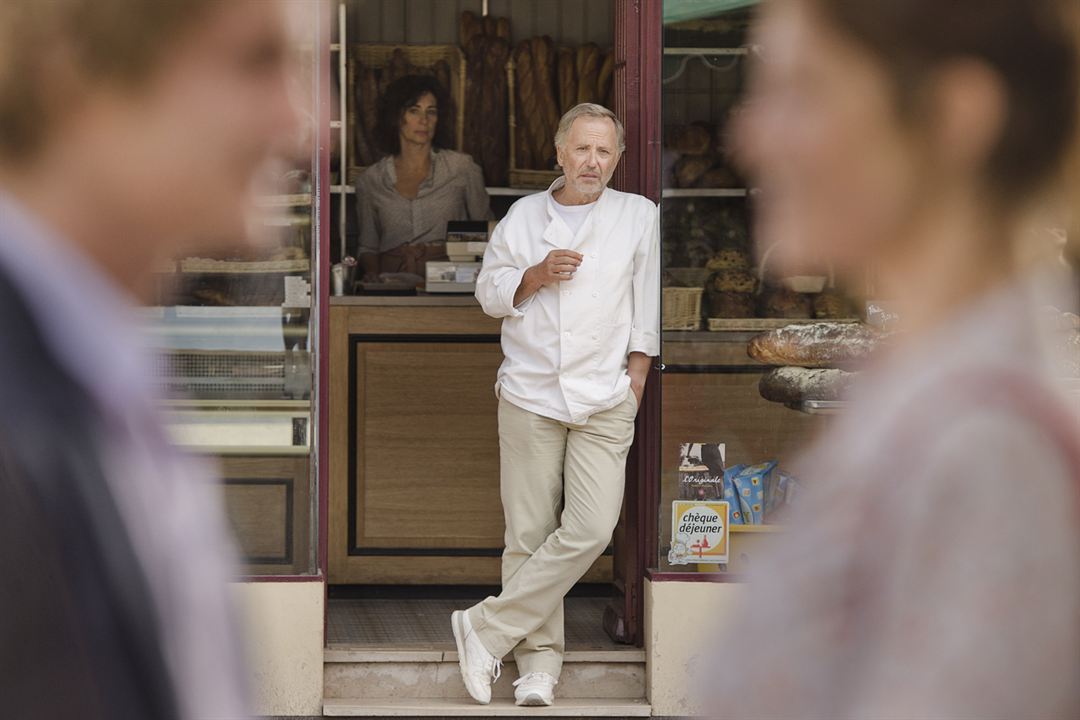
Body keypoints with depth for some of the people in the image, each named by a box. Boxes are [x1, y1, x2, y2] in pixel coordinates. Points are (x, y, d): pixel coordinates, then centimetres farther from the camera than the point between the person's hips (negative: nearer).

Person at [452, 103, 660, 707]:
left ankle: (488, 628, -5)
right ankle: (540, 659, 8)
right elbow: (489, 293, 13)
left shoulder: (638, 216, 6)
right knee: (529, 533, 0)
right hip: (530, 396, 1)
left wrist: (636, 379, 2)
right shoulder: (524, 216, 9)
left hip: (605, 404, -1)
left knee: (591, 529, -14)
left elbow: (649, 307, 8)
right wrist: (534, 277, -6)